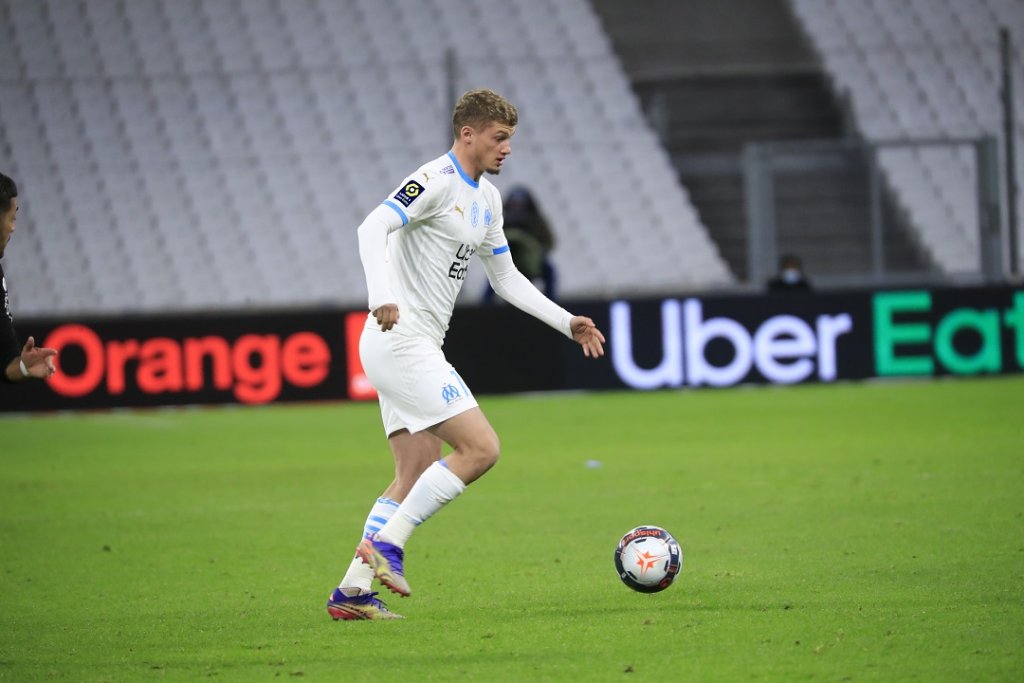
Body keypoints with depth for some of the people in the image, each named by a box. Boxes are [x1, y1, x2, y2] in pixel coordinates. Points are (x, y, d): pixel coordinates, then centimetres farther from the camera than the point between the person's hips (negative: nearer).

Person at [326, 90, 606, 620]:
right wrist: (382, 298, -41)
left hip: (418, 348, 10)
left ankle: (352, 591, 7)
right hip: (401, 342, -10)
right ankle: (386, 543, -10)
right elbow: (373, 228, -25)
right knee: (481, 448, -14)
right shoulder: (437, 180, -12)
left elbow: (505, 278, 27)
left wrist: (567, 323, 20)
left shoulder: (487, 198, 18)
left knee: (416, 474, 8)